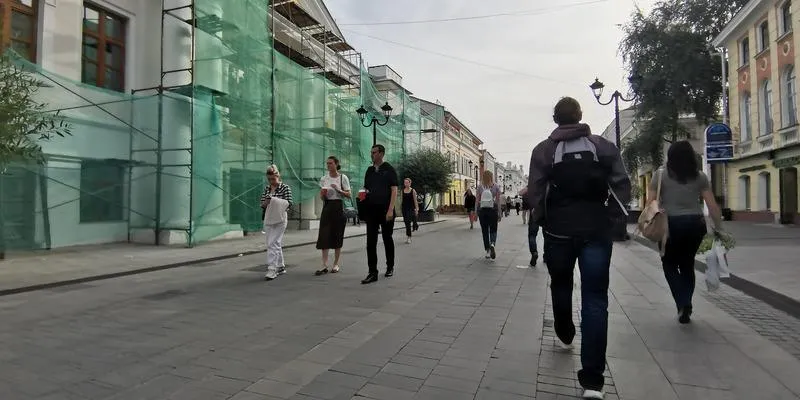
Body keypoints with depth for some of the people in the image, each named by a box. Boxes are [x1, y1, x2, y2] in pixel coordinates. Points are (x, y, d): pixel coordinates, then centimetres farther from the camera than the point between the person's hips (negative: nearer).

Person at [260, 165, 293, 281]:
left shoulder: (285, 187, -4)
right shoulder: (266, 188, 11)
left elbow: (289, 203, -9)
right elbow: (262, 203, 12)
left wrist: (274, 202, -22)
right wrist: (265, 203, -11)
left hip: (279, 219, -5)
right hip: (268, 219, 6)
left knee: (273, 243, -13)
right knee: (276, 243, 12)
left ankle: (272, 269, -12)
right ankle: (281, 267, 23)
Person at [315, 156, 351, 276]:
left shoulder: (343, 178, -2)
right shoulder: (324, 178, 7)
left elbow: (348, 195, -4)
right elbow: (321, 197, 12)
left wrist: (338, 190, -19)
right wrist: (323, 193, -10)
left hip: (338, 207, -3)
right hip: (327, 207, 3)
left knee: (337, 236, 4)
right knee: (324, 236, -5)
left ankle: (336, 264, 16)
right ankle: (324, 266, -4)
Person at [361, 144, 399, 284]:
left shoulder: (389, 169, -2)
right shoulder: (370, 170, 13)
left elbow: (394, 190, -8)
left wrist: (390, 210, -17)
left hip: (386, 210, -4)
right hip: (371, 210, 4)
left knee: (387, 239, 8)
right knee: (371, 241, -2)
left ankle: (390, 267, 26)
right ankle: (373, 273, 1)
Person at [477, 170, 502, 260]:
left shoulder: (480, 187, 0)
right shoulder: (496, 187, -2)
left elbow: (477, 201, 0)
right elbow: (498, 201, -3)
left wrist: (476, 213, 6)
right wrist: (500, 213, 2)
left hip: (482, 210, 1)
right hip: (493, 210, -1)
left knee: (485, 231, 9)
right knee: (493, 230, 10)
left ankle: (487, 251, 10)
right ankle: (492, 244, -19)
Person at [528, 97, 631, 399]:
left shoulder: (544, 150, -2)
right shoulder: (604, 146, 3)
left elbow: (535, 192, -9)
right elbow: (622, 187, -2)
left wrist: (542, 221, 7)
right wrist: (607, 215, 11)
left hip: (559, 229, 0)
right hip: (596, 230, 1)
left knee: (561, 285, 24)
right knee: (595, 299, 1)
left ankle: (565, 335, 46)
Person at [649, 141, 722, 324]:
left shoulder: (660, 175, -2)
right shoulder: (700, 176, 6)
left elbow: (650, 203, -7)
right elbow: (713, 206, 3)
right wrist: (718, 228, 9)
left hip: (671, 224, -3)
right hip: (696, 224, 3)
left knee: (670, 264, 13)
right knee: (687, 264, 18)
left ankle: (683, 304, -4)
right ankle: (685, 308, 22)